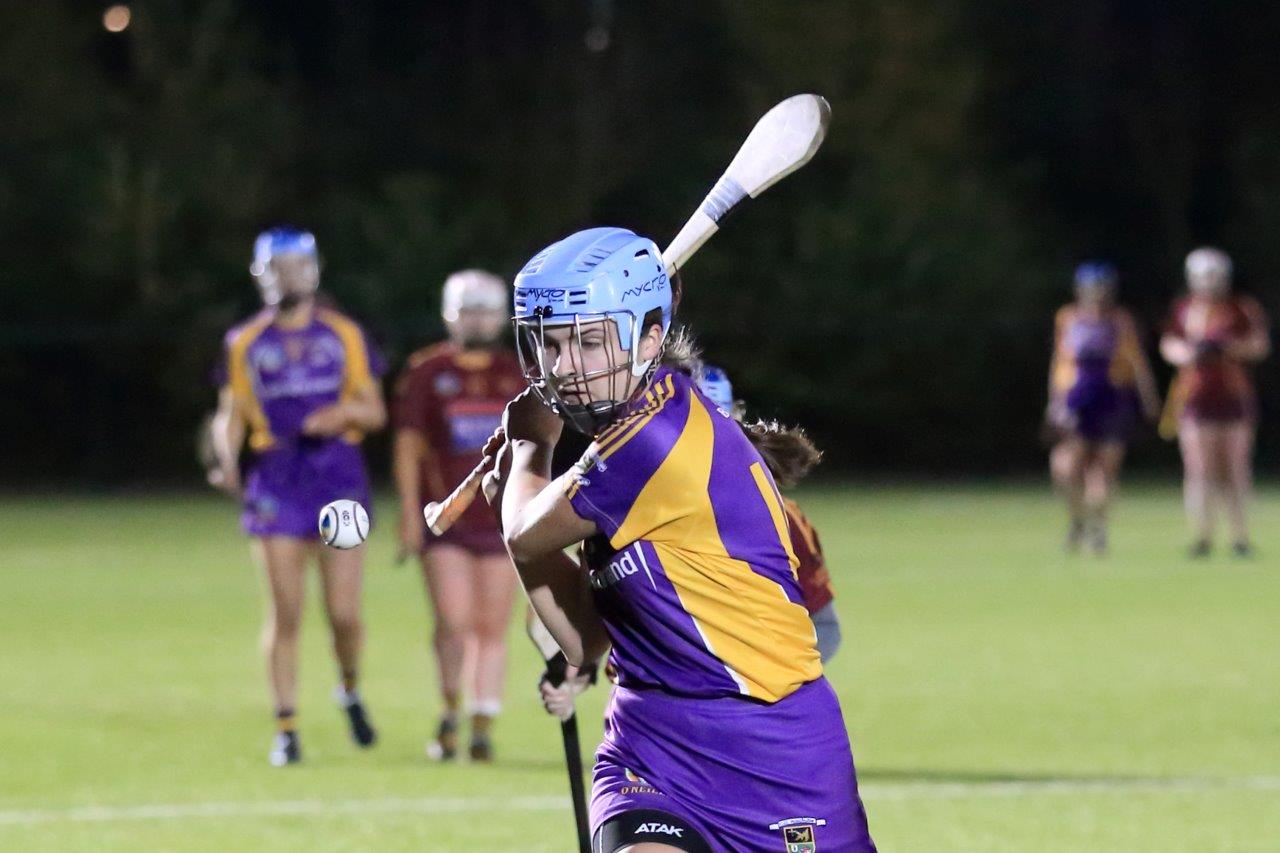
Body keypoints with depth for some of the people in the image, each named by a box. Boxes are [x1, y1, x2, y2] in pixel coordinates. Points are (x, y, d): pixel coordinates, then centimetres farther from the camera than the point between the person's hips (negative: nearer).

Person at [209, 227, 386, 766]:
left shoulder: (344, 336, 9)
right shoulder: (245, 343, 9)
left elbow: (375, 412, 9)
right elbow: (230, 417, 9)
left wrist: (344, 412, -13)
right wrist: (228, 460, -11)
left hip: (338, 475, 0)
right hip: (275, 478, 0)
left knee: (344, 614, -5)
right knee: (285, 614, -5)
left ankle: (350, 690, 25)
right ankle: (286, 727, 3)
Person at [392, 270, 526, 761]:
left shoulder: (515, 376, 10)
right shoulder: (426, 373, 2)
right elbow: (408, 446, 2)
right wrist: (410, 513, -6)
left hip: (500, 518, 2)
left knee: (492, 630, 1)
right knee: (453, 623, -13)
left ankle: (482, 727, 8)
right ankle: (450, 712, 7)